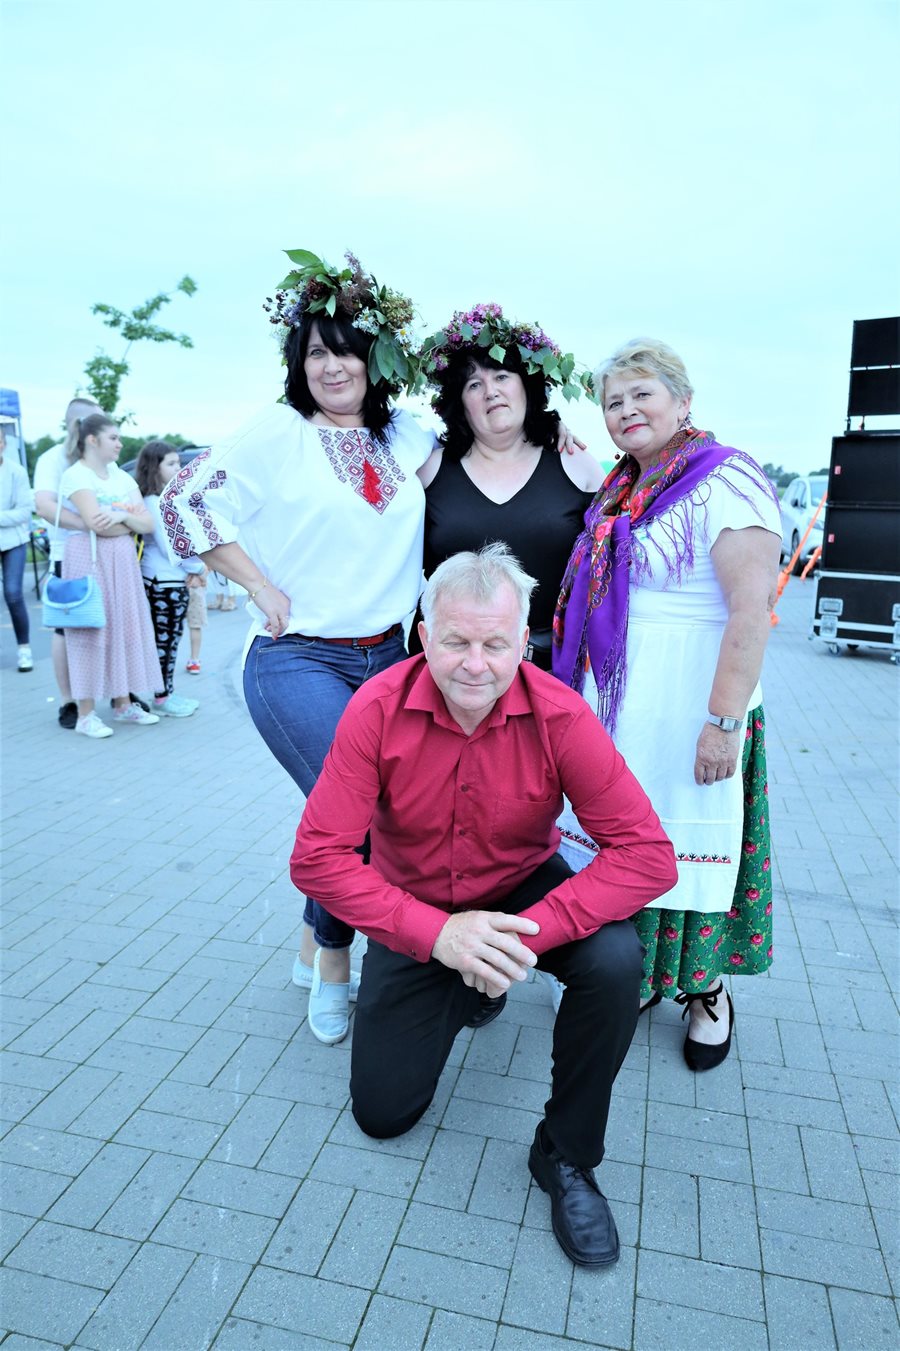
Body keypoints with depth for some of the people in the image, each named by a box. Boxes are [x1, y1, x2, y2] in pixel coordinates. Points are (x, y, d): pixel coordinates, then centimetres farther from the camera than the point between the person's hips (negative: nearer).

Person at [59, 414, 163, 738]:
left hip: (123, 561, 6)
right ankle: (86, 715, 1)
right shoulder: (76, 475, -5)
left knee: (126, 628, 7)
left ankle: (122, 704, 18)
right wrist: (132, 521, -3)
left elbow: (148, 524, 5)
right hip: (88, 560, -6)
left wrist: (120, 516, -13)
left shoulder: (122, 477, 14)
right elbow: (95, 523, -18)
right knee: (91, 632, -5)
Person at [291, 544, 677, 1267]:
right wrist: (437, 935, -33)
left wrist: (530, 934, -37)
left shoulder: (559, 714, -24)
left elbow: (648, 853, -27)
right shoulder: (377, 710, -24)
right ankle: (468, 990, 32)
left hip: (525, 893, 0)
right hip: (414, 913, 1)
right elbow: (317, 857, -24)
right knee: (382, 1112, 3)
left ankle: (567, 1155, -4)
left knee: (615, 960, -31)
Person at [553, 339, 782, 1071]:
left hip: (686, 708, -7)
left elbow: (752, 609, -21)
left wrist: (725, 720, -24)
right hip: (614, 705, 8)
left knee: (686, 839, 4)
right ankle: (640, 975, 32)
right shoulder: (624, 489, 13)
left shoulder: (725, 481, -13)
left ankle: (706, 989, 27)